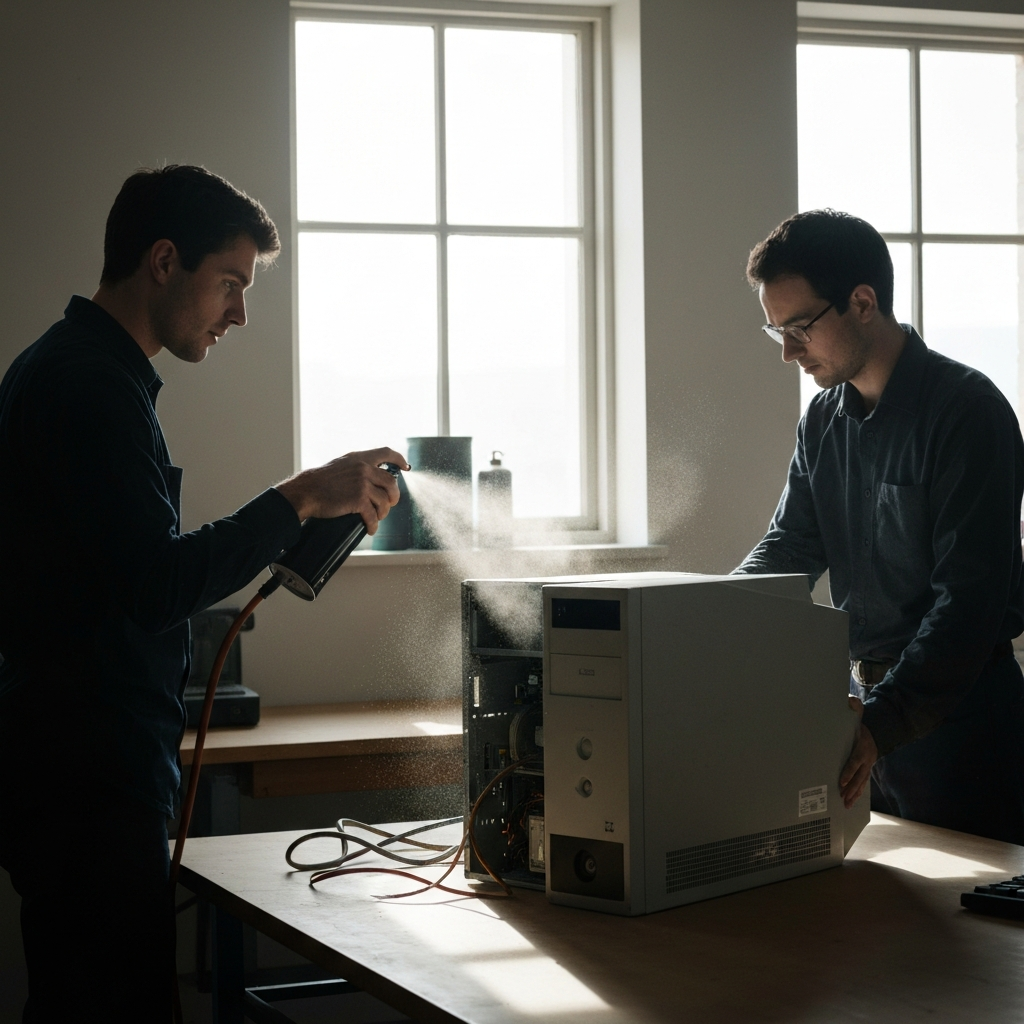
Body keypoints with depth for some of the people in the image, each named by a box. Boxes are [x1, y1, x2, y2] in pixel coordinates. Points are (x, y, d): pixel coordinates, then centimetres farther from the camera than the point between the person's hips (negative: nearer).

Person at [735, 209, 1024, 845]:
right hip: (866, 696, 7)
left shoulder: (966, 409, -15)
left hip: (958, 703, -7)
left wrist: (886, 719, -30)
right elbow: (790, 548, 11)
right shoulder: (824, 420, 9)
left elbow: (970, 595, -21)